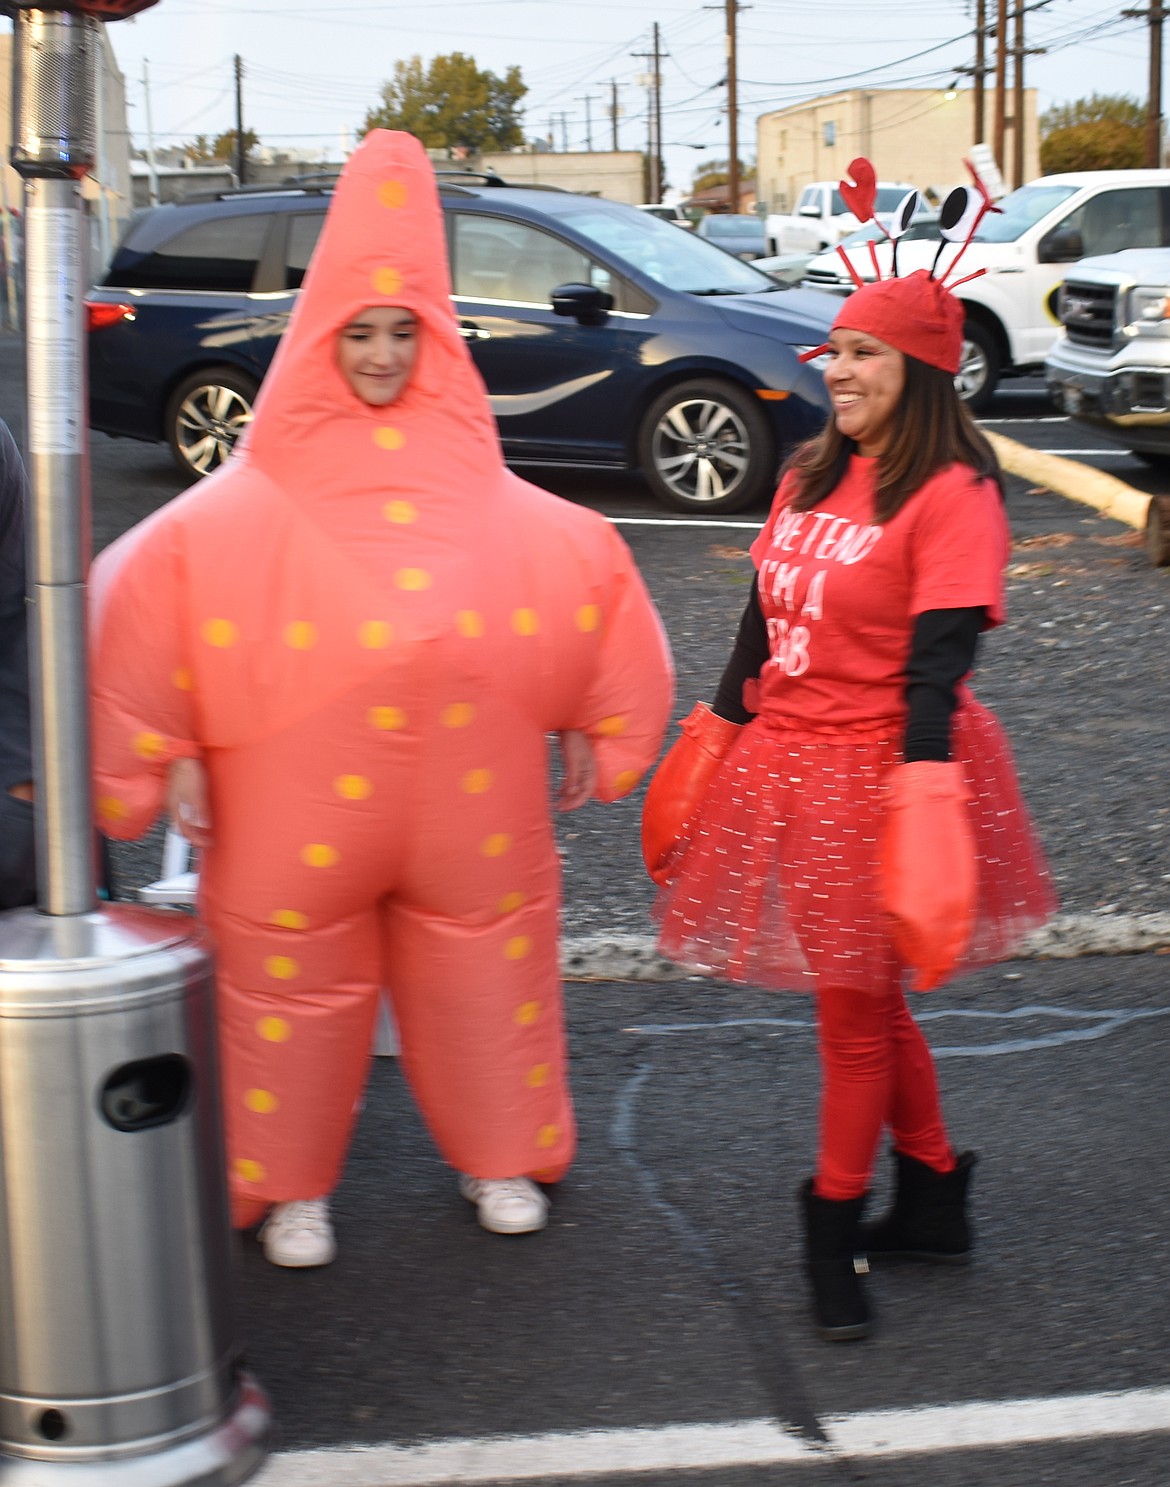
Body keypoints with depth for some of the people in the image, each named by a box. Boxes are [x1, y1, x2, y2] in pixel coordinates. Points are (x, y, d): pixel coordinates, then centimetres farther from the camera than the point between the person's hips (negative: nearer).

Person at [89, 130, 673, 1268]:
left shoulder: (482, 492, 5)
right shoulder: (252, 503, -2)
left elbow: (587, 575, 13)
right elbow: (148, 590, -5)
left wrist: (586, 727, 12)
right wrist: (171, 751, -8)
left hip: (468, 790, 2)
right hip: (299, 797, -2)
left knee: (485, 963, 11)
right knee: (297, 980, 5)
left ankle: (500, 1157, 33)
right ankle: (291, 1185, 24)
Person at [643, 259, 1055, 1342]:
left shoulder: (952, 495, -14)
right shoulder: (811, 478, 11)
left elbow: (939, 661, -20)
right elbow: (763, 621, 16)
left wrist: (921, 794, -25)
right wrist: (717, 739, 19)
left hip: (875, 771, -8)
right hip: (787, 764, 8)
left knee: (855, 1010, 4)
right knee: (866, 1001, 16)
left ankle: (835, 1225, 21)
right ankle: (933, 1200, 32)